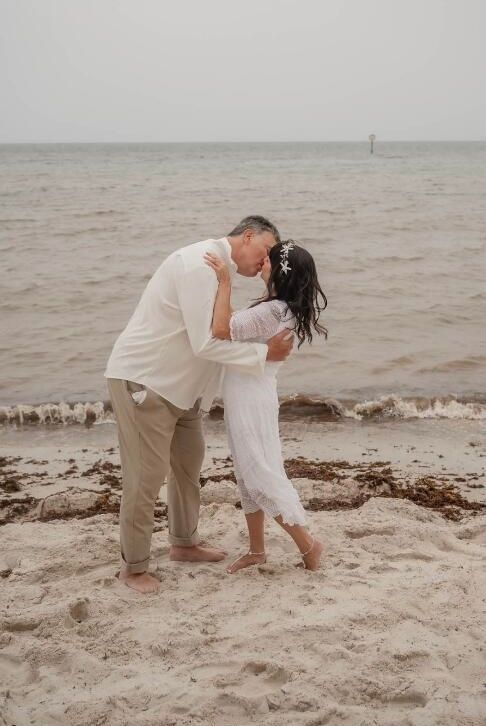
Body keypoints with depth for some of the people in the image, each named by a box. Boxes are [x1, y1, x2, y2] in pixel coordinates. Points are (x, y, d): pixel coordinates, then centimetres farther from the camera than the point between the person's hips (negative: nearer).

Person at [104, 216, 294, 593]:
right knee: (147, 475, -4)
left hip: (177, 382, 10)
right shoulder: (201, 263, -22)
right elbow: (205, 343, -26)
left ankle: (184, 542, 36)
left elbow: (215, 333, 9)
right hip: (142, 379, -10)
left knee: (189, 460, 19)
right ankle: (133, 566, 10)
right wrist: (264, 353, -20)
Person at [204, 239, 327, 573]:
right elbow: (235, 325, 16)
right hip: (247, 400, 10)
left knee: (263, 477, -2)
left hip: (252, 402, -10)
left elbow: (221, 330, -28)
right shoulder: (286, 310, 7)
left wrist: (225, 283, -24)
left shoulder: (271, 311, -22)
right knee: (249, 477, 16)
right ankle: (257, 550, 27)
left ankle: (308, 545, 9)